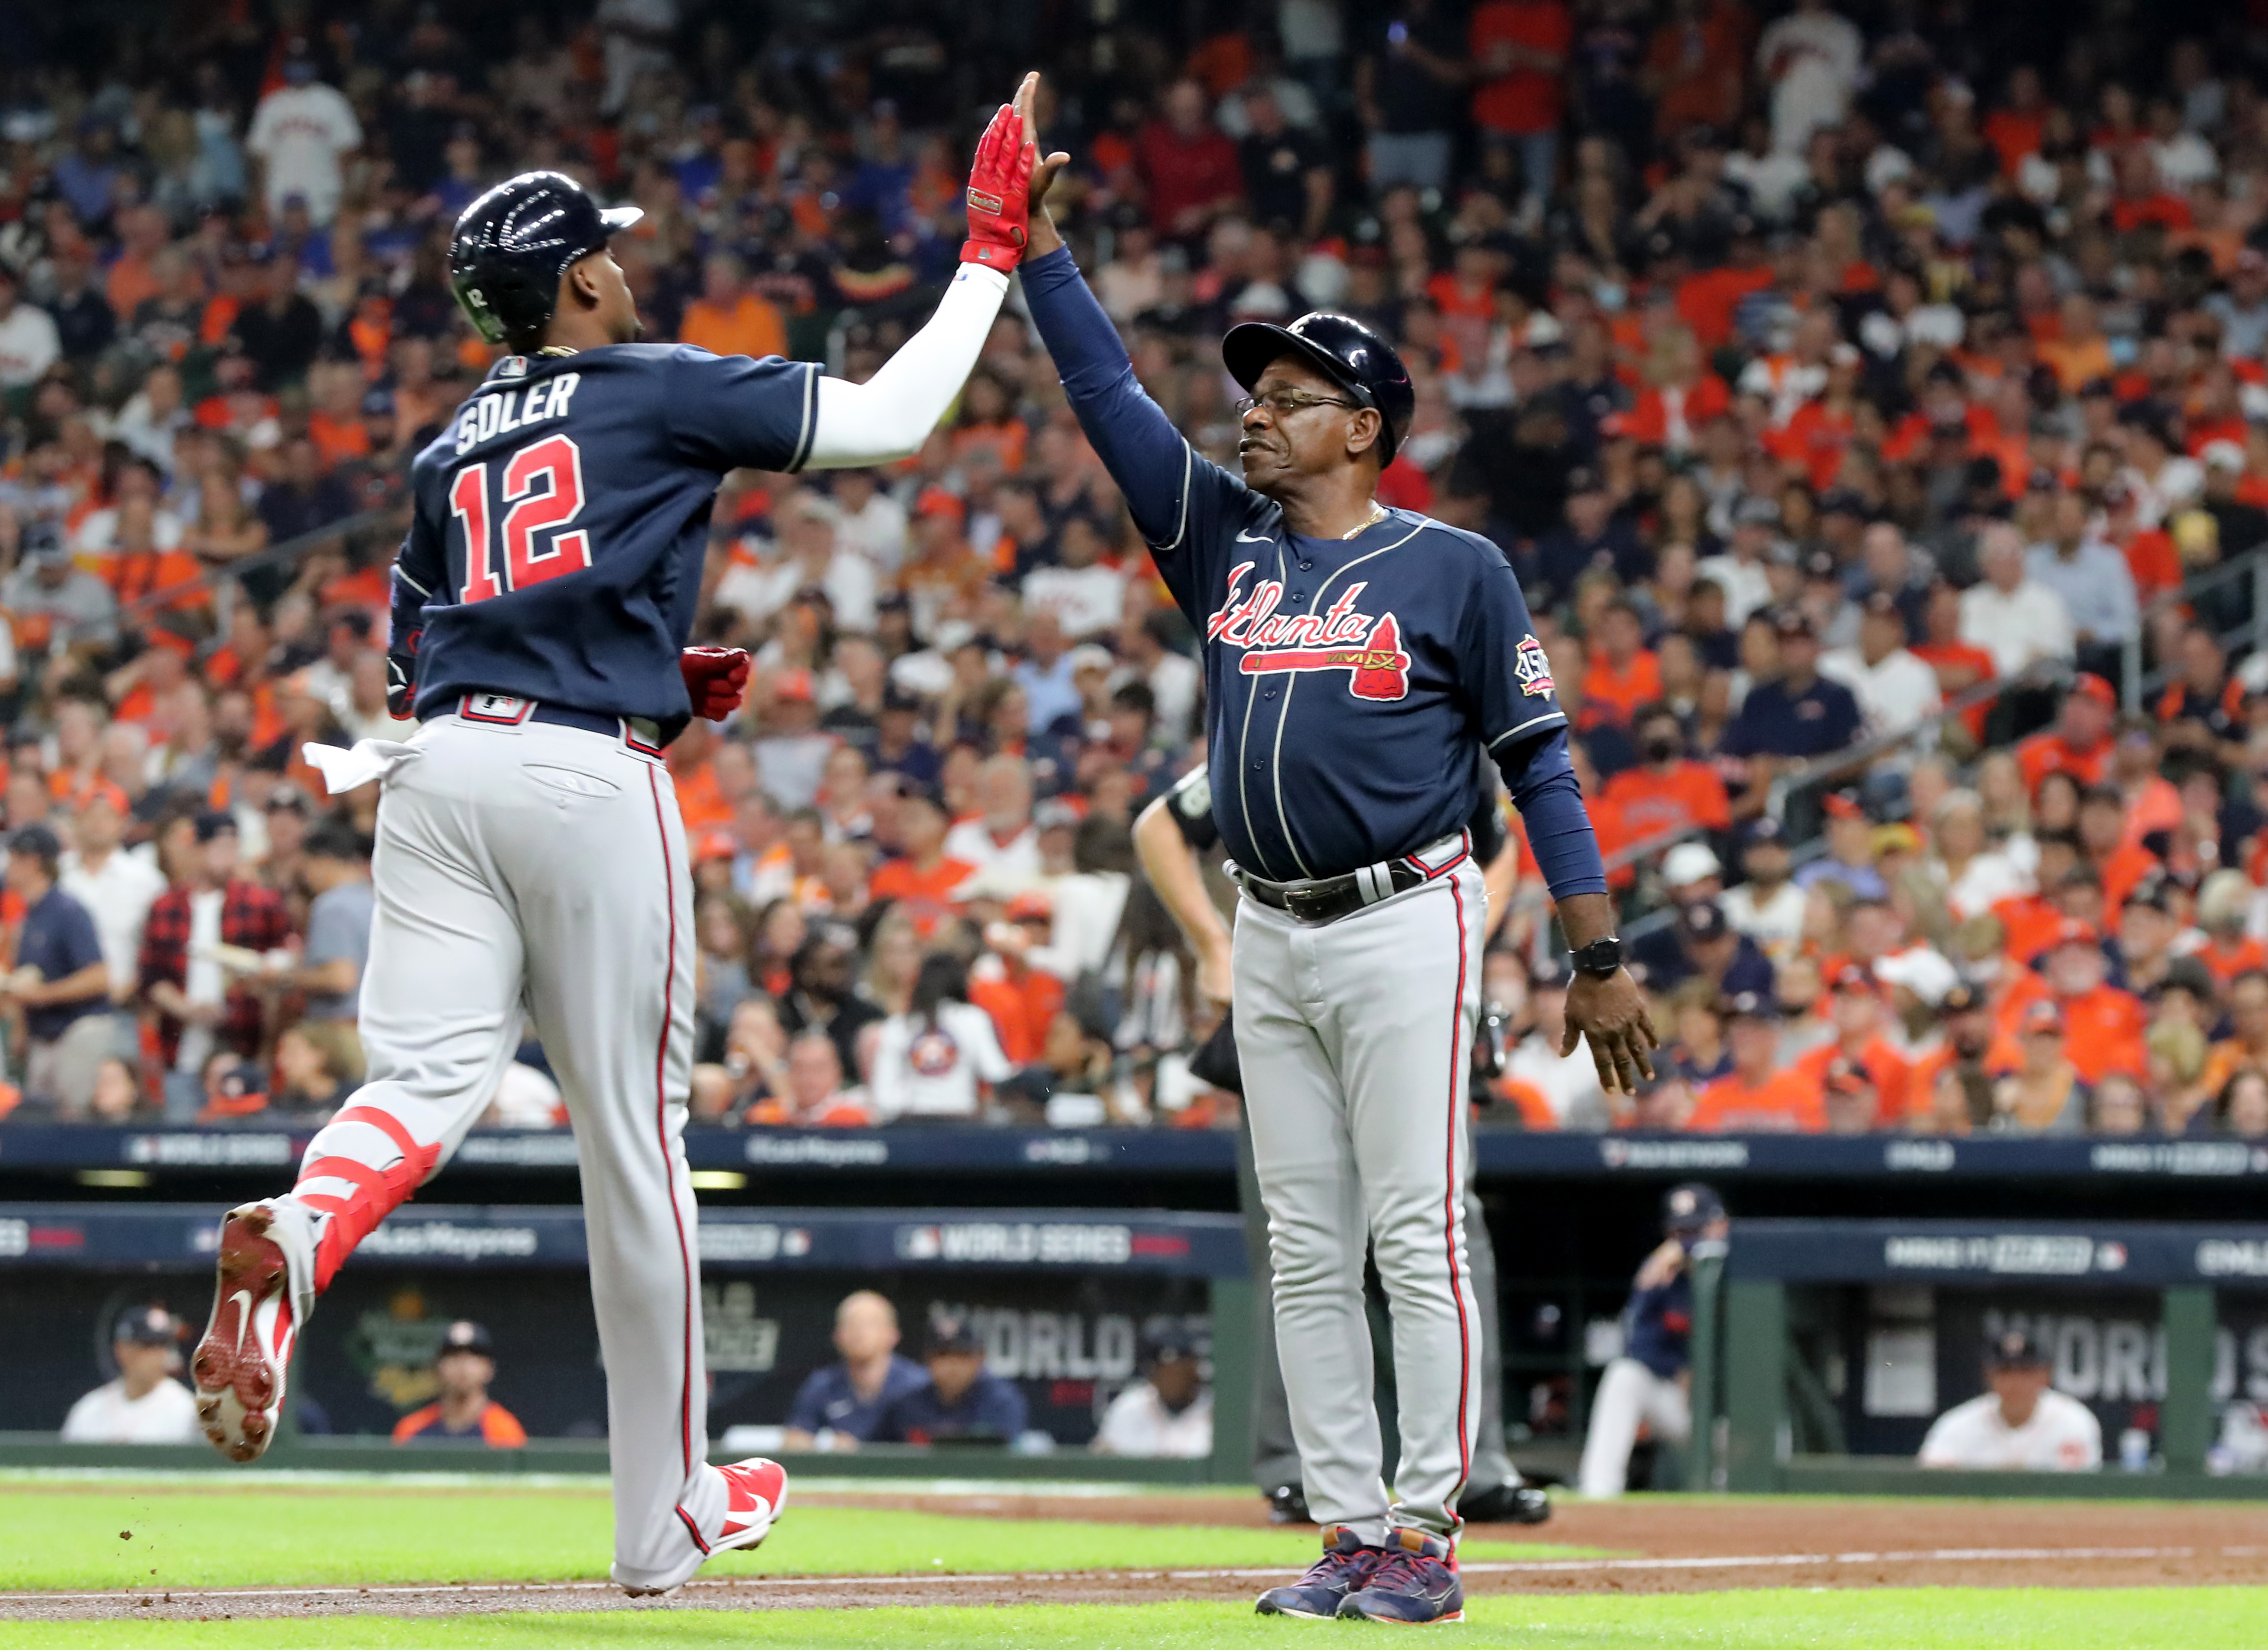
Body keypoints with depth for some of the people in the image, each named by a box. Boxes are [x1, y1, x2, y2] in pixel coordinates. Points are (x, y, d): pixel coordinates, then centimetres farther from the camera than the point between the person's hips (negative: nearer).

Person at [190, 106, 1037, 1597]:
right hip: (590, 776, -4)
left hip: (442, 768, 4)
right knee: (635, 1136, 4)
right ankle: (667, 1514, 13)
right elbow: (890, 416, 5)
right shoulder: (662, 392, 7)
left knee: (428, 1075, -6)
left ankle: (293, 1241, -43)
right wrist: (993, 251, 16)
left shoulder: (448, 453, 23)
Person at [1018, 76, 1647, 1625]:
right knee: (1308, 1250, 5)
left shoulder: (1455, 569, -1)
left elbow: (1541, 764, -2)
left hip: (1406, 924, -6)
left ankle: (1429, 1536, -8)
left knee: (1419, 1237, -8)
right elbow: (1108, 390, 10)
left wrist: (1601, 956, -6)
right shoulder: (1227, 543, 13)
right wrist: (1038, 241, -1)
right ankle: (1350, 1533, 8)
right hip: (1270, 939, 6)